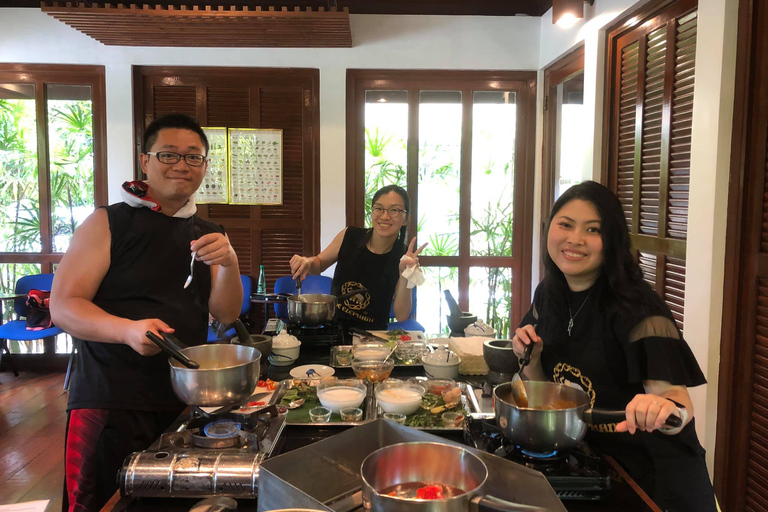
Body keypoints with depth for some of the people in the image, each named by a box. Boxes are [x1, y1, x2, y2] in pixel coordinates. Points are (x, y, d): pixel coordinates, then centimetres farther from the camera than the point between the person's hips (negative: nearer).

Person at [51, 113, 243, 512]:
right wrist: (128, 329, -27)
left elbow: (225, 313, 3)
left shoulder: (208, 236, 9)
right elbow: (63, 306, -8)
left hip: (186, 401, 4)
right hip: (111, 402, -4)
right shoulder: (108, 223, -4)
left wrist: (229, 264, -17)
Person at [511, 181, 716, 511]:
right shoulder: (547, 296, -7)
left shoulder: (635, 307, -24)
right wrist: (531, 358, -16)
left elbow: (677, 400, -29)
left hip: (653, 475, -5)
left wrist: (667, 408, -51)